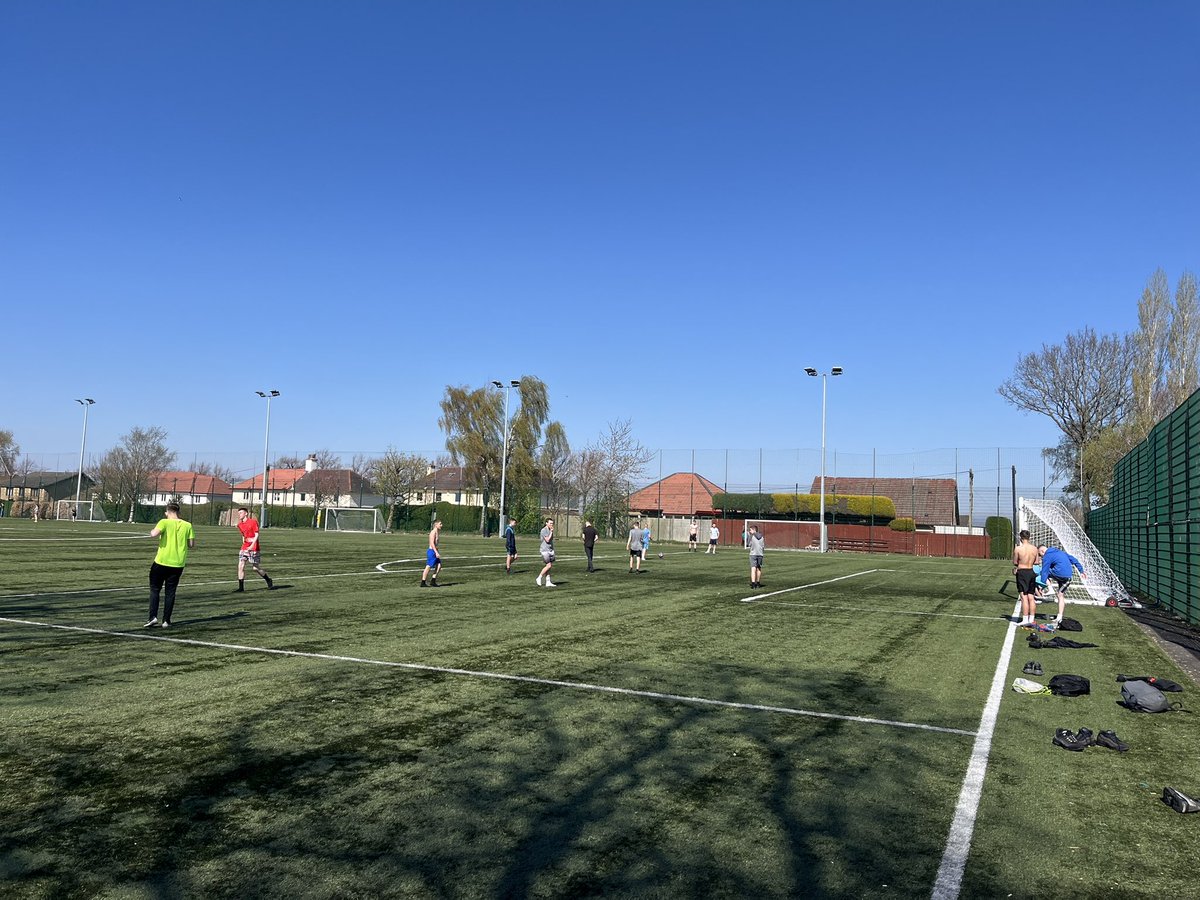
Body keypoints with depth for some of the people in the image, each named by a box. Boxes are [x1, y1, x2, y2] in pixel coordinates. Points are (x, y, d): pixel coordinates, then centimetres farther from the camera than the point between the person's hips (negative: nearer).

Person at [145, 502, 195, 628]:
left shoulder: (164, 522, -7)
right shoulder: (188, 525, 2)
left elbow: (154, 534, -23)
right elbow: (192, 544, 1)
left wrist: (152, 531, -1)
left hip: (161, 562, -3)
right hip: (178, 564, 3)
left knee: (155, 590, 11)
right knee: (170, 592, 9)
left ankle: (153, 617, 0)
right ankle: (166, 620, 9)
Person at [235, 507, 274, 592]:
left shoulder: (253, 522, -8)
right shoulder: (239, 525, 11)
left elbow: (256, 535, -12)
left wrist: (252, 545, -22)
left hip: (254, 549, -6)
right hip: (244, 548, 6)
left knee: (256, 568, 0)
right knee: (240, 566, -8)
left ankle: (269, 581, 22)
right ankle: (241, 587, -3)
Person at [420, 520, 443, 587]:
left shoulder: (437, 532, 14)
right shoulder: (433, 532, -14)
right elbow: (432, 543, -22)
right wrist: (436, 552, -26)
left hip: (434, 551, 9)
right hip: (432, 551, -9)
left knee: (439, 565, 3)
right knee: (428, 567, -3)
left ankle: (433, 581, 8)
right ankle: (423, 582, 5)